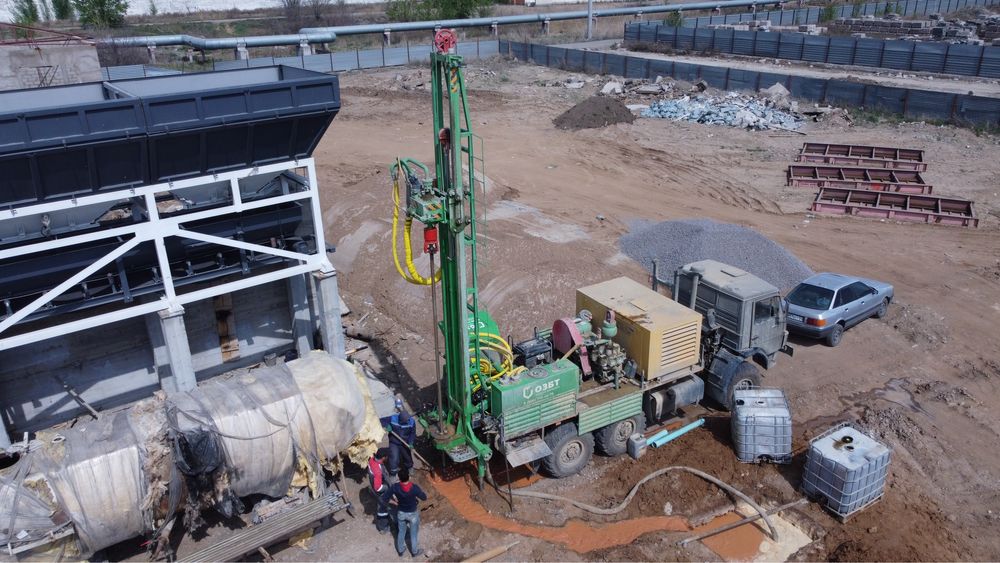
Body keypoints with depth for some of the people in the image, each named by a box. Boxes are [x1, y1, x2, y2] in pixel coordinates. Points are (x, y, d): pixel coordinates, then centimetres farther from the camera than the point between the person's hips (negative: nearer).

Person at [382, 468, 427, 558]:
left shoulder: (395, 487, -28)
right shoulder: (415, 487, -34)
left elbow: (386, 498, -16)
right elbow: (424, 498, -17)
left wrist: (395, 501, 0)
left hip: (401, 513, 2)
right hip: (413, 513, -2)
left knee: (401, 532, 28)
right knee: (413, 533, 24)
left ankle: (401, 550, 49)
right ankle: (415, 551, 46)